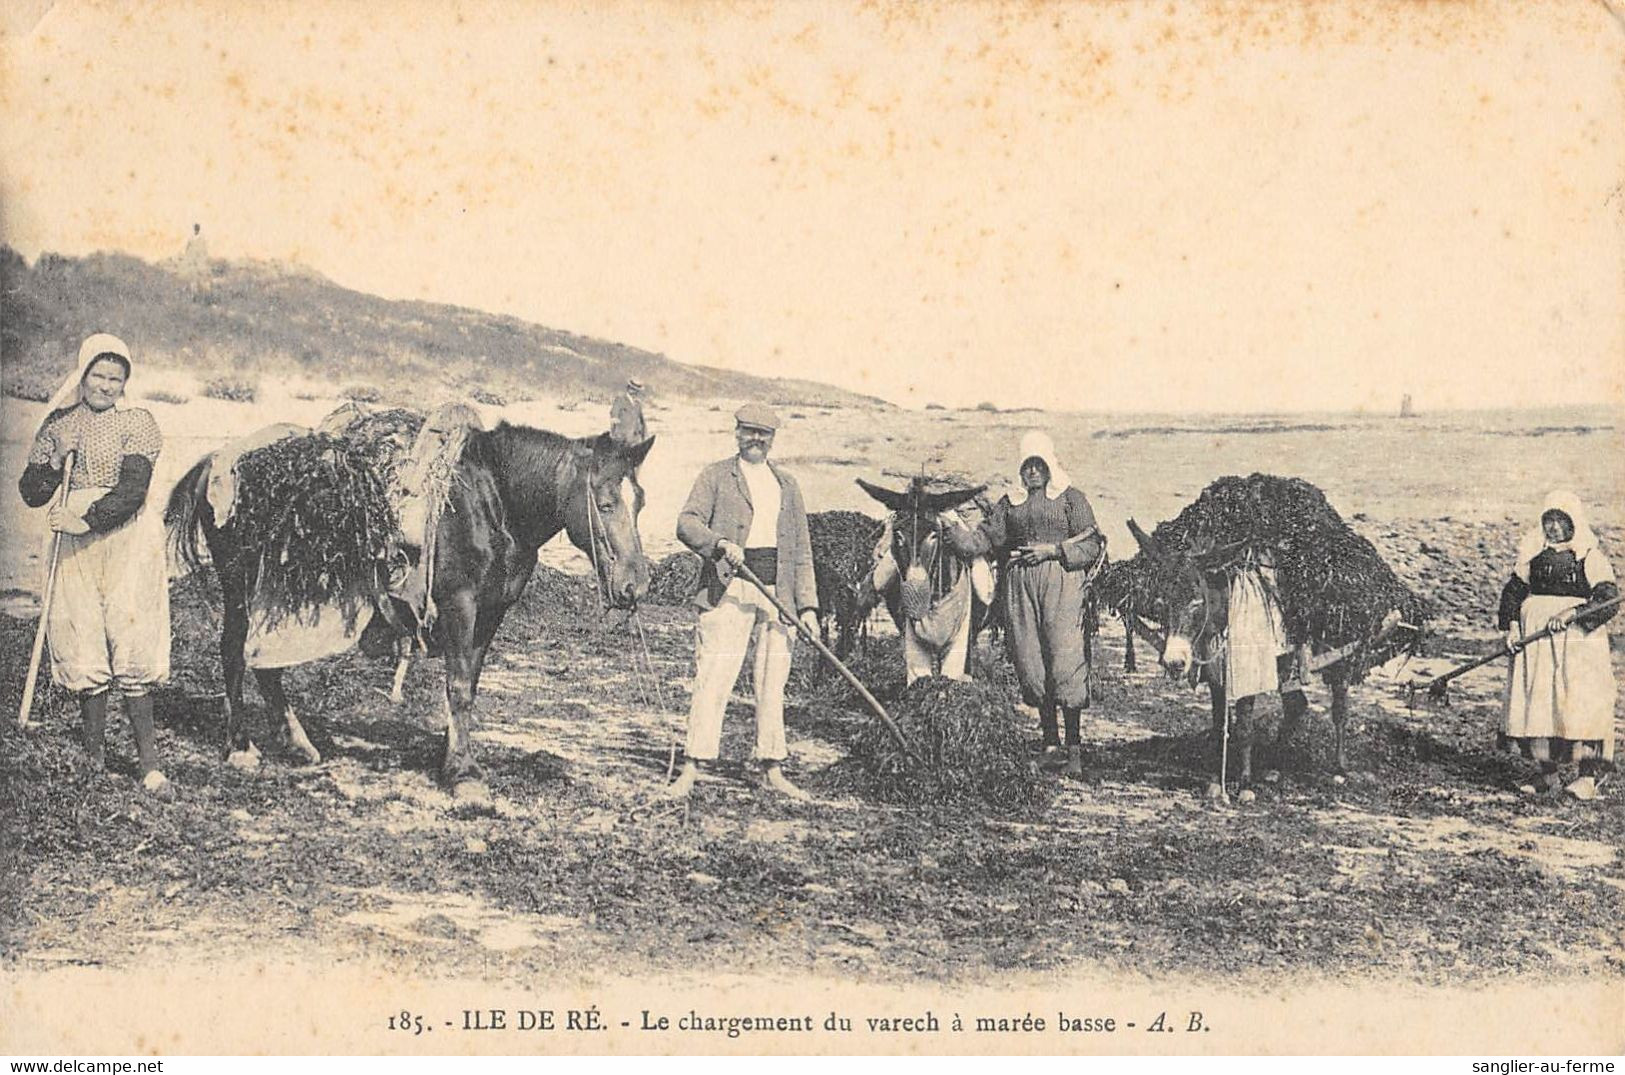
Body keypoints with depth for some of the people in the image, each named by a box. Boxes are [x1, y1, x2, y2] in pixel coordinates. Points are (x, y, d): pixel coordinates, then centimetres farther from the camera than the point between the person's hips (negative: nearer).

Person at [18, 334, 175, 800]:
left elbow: (133, 489, -10)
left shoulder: (136, 423, 2)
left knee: (131, 653, -8)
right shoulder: (58, 425, 12)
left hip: (127, 541, -3)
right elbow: (30, 494, 10)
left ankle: (149, 764, -6)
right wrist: (55, 464, -9)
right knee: (82, 653, 0)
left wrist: (87, 519, -20)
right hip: (75, 549, 3)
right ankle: (95, 758, 10)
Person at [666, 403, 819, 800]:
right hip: (729, 588, -4)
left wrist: (807, 605, 8)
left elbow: (801, 550, 17)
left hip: (777, 591, 4)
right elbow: (687, 522, -5)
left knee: (772, 682, 6)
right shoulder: (716, 476, 7)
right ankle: (691, 769, -6)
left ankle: (772, 770, 13)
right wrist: (720, 543, -24)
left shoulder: (787, 485, 18)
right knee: (713, 677, -9)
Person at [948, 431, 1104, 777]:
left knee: (1064, 661, -11)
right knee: (1030, 663, 4)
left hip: (1062, 582, -4)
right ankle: (1050, 742, 16)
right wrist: (956, 534, -9)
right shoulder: (1010, 502, 17)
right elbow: (986, 537, 9)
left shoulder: (1072, 498, 6)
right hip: (1021, 583, 4)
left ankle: (1074, 746, -3)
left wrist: (1053, 550, -11)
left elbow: (1092, 546, 1)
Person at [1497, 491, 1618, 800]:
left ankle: (1589, 775, -13)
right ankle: (1547, 769, 10)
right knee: (1537, 701, 0)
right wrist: (1511, 625, 0)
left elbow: (1609, 599, -8)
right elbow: (1513, 590, 14)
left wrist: (1571, 614, -21)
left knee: (1581, 702, -13)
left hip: (1579, 639, -4)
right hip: (1536, 641, 4)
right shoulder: (1533, 555, 11)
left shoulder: (1591, 557, 0)